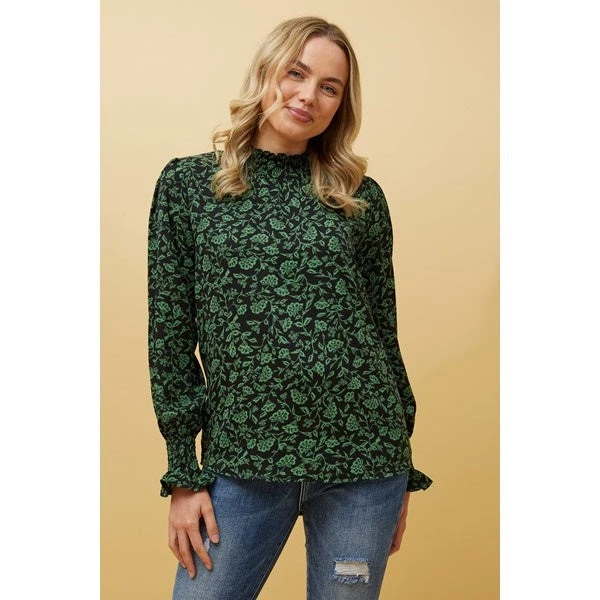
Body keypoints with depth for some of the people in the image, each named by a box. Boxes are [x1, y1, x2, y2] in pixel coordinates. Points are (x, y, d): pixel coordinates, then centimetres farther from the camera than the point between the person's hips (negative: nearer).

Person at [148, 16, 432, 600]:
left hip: (363, 459, 1)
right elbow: (170, 336, 2)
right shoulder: (187, 183, 3)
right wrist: (184, 474, -1)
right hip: (243, 464, -1)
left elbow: (384, 331, 9)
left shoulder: (361, 196, 6)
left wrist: (401, 471, 11)